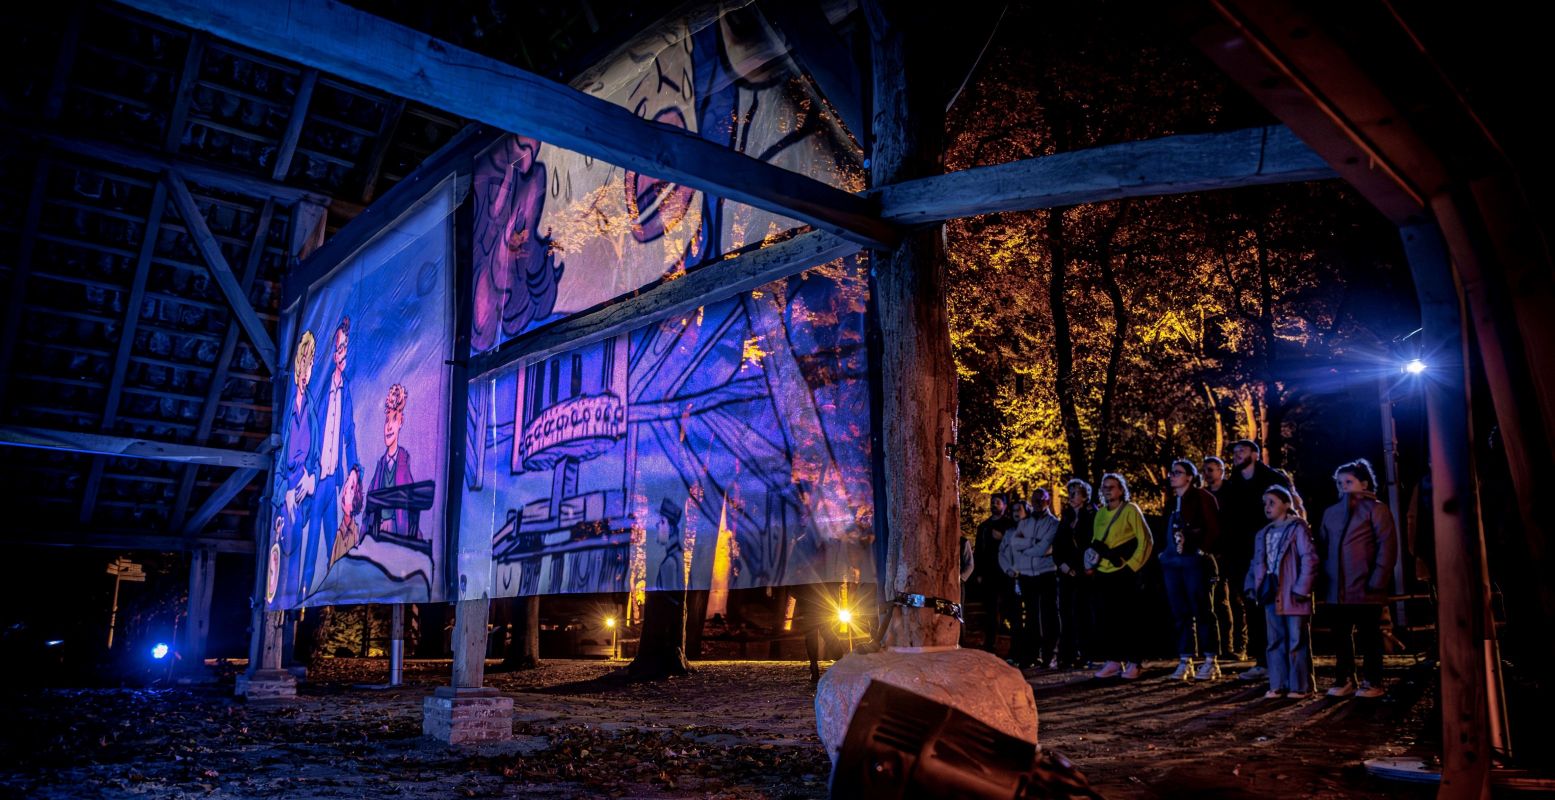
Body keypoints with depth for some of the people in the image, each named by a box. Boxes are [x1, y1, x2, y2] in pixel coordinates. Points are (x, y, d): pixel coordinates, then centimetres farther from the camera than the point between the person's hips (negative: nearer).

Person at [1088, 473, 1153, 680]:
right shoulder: (1101, 513, 14)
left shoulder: (1130, 510, -3)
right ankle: (1114, 661, 13)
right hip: (1103, 572, 6)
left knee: (1128, 618, -2)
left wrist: (1132, 565, -11)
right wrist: (1091, 562, 8)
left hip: (1124, 572, -6)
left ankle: (1133, 663, 6)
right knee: (1106, 618, 5)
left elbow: (1145, 540, -6)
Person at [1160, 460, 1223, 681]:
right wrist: (1165, 553, 10)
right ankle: (1185, 662, 12)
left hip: (1194, 560, -7)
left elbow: (1214, 528, -8)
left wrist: (1202, 550, -13)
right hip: (1171, 562, 7)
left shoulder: (1202, 497, -4)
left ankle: (1211, 662, 5)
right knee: (1180, 613, 7)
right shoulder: (1171, 501, 16)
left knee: (1202, 611, -2)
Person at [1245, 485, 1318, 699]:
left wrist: (1301, 588, -17)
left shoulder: (1297, 528, -6)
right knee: (1275, 641, 10)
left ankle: (1300, 686, 7)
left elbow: (1309, 559, -13)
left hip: (1292, 595, -7)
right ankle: (1278, 685, 16)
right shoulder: (1263, 534, 15)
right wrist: (1251, 587, 5)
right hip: (1271, 594, 7)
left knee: (1297, 641, 0)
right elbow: (1257, 563, 16)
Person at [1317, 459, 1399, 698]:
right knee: (1340, 636, 8)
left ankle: (1372, 683, 12)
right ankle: (1344, 680, 17)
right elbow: (1323, 549, 14)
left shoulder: (1376, 509, 0)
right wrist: (1323, 583, 6)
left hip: (1364, 588, -5)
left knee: (1369, 636, 4)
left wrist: (1377, 581, -14)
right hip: (1336, 589, 5)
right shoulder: (1330, 513, 16)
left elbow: (1387, 547, -7)